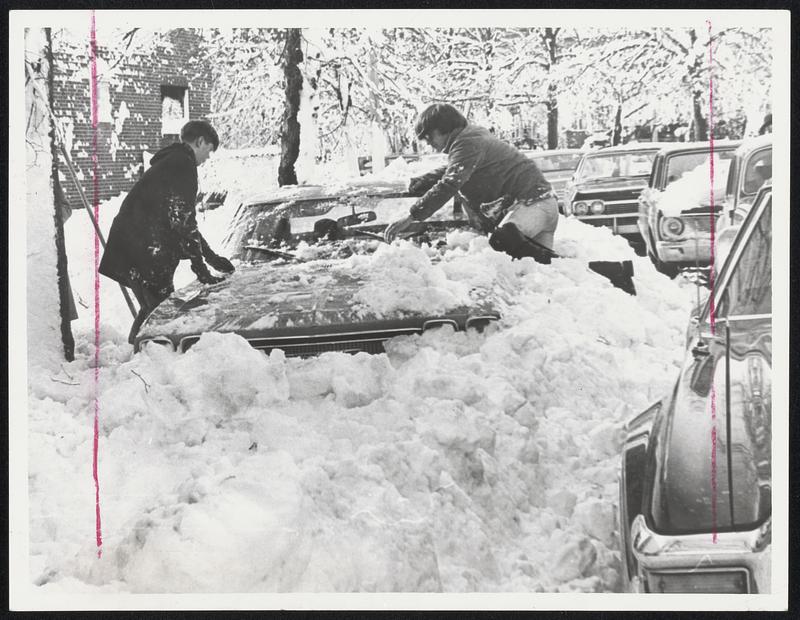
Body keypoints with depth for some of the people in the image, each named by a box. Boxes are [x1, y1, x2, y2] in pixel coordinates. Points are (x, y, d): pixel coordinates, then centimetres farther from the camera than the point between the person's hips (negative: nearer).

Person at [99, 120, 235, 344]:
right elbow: (183, 221, -16)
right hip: (145, 251, -10)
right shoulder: (183, 165, -10)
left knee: (151, 310, 19)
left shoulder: (169, 162, 24)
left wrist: (211, 257, 28)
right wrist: (201, 269, -13)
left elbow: (182, 219, 29)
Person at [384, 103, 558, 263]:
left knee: (503, 239, -36)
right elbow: (447, 173, 32)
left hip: (534, 202, -11)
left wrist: (411, 217, -26)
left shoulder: (467, 144, -14)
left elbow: (449, 185, -24)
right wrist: (412, 186, 19)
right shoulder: (472, 137, 20)